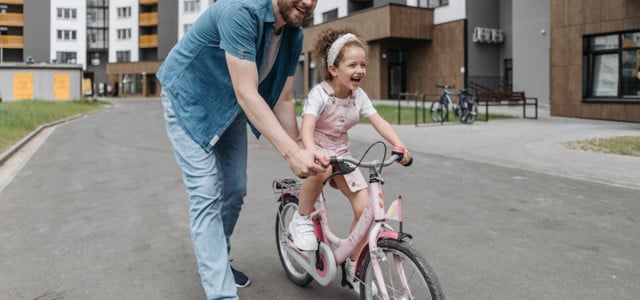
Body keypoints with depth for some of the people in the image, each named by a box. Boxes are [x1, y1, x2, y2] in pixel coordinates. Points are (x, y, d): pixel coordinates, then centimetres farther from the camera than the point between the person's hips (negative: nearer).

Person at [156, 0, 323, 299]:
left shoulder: (294, 35, -10)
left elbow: (283, 101, -5)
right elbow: (247, 93, -37)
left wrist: (300, 157, -9)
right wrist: (291, 151, -42)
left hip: (229, 107, 7)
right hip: (189, 99, -7)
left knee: (235, 191, 9)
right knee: (206, 196, -13)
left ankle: (216, 260, 33)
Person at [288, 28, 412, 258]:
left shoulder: (359, 96, -4)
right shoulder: (319, 94, -21)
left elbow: (379, 122, -8)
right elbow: (307, 128, -34)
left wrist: (399, 145, -25)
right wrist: (314, 155, -53)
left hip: (341, 152, 5)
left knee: (364, 208, -8)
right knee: (321, 171, -41)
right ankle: (302, 219, -14)